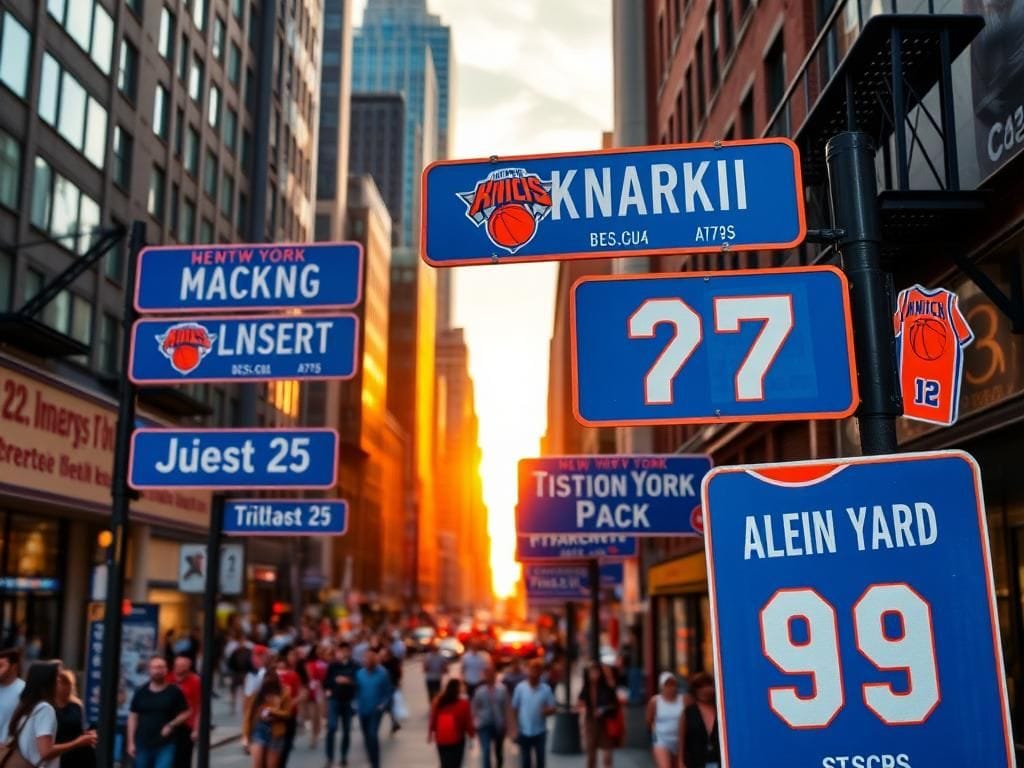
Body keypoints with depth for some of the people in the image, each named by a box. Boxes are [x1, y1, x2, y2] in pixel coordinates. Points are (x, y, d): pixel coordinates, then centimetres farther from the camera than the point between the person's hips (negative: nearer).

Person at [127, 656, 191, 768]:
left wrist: (171, 725, -11)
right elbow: (133, 717, 6)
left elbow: (186, 712, 3)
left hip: (166, 745, -3)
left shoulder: (175, 692, -2)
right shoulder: (140, 692, 4)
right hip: (143, 744, 3)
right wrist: (131, 742, 2)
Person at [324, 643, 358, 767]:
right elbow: (326, 681, 7)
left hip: (348, 701, 1)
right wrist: (328, 690, -10)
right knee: (331, 728, -11)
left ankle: (344, 756, 22)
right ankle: (330, 757, -2)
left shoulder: (355, 667, -3)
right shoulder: (332, 665, 0)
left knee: (347, 729, 8)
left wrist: (349, 681, -21)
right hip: (334, 699, -1)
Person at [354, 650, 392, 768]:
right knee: (366, 737, 14)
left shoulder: (382, 673, -11)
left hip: (376, 710, -4)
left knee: (373, 735, -16)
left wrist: (383, 705, -13)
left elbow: (387, 691, -4)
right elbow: (357, 691, 7)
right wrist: (357, 704, -2)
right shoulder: (360, 673, -3)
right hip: (363, 710, 4)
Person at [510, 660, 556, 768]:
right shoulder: (520, 687, -7)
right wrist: (516, 727, -3)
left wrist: (547, 711, -24)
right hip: (524, 731, 0)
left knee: (540, 759, 10)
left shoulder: (546, 689, -6)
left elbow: (552, 709, -2)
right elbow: (514, 708, 0)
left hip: (540, 731, 0)